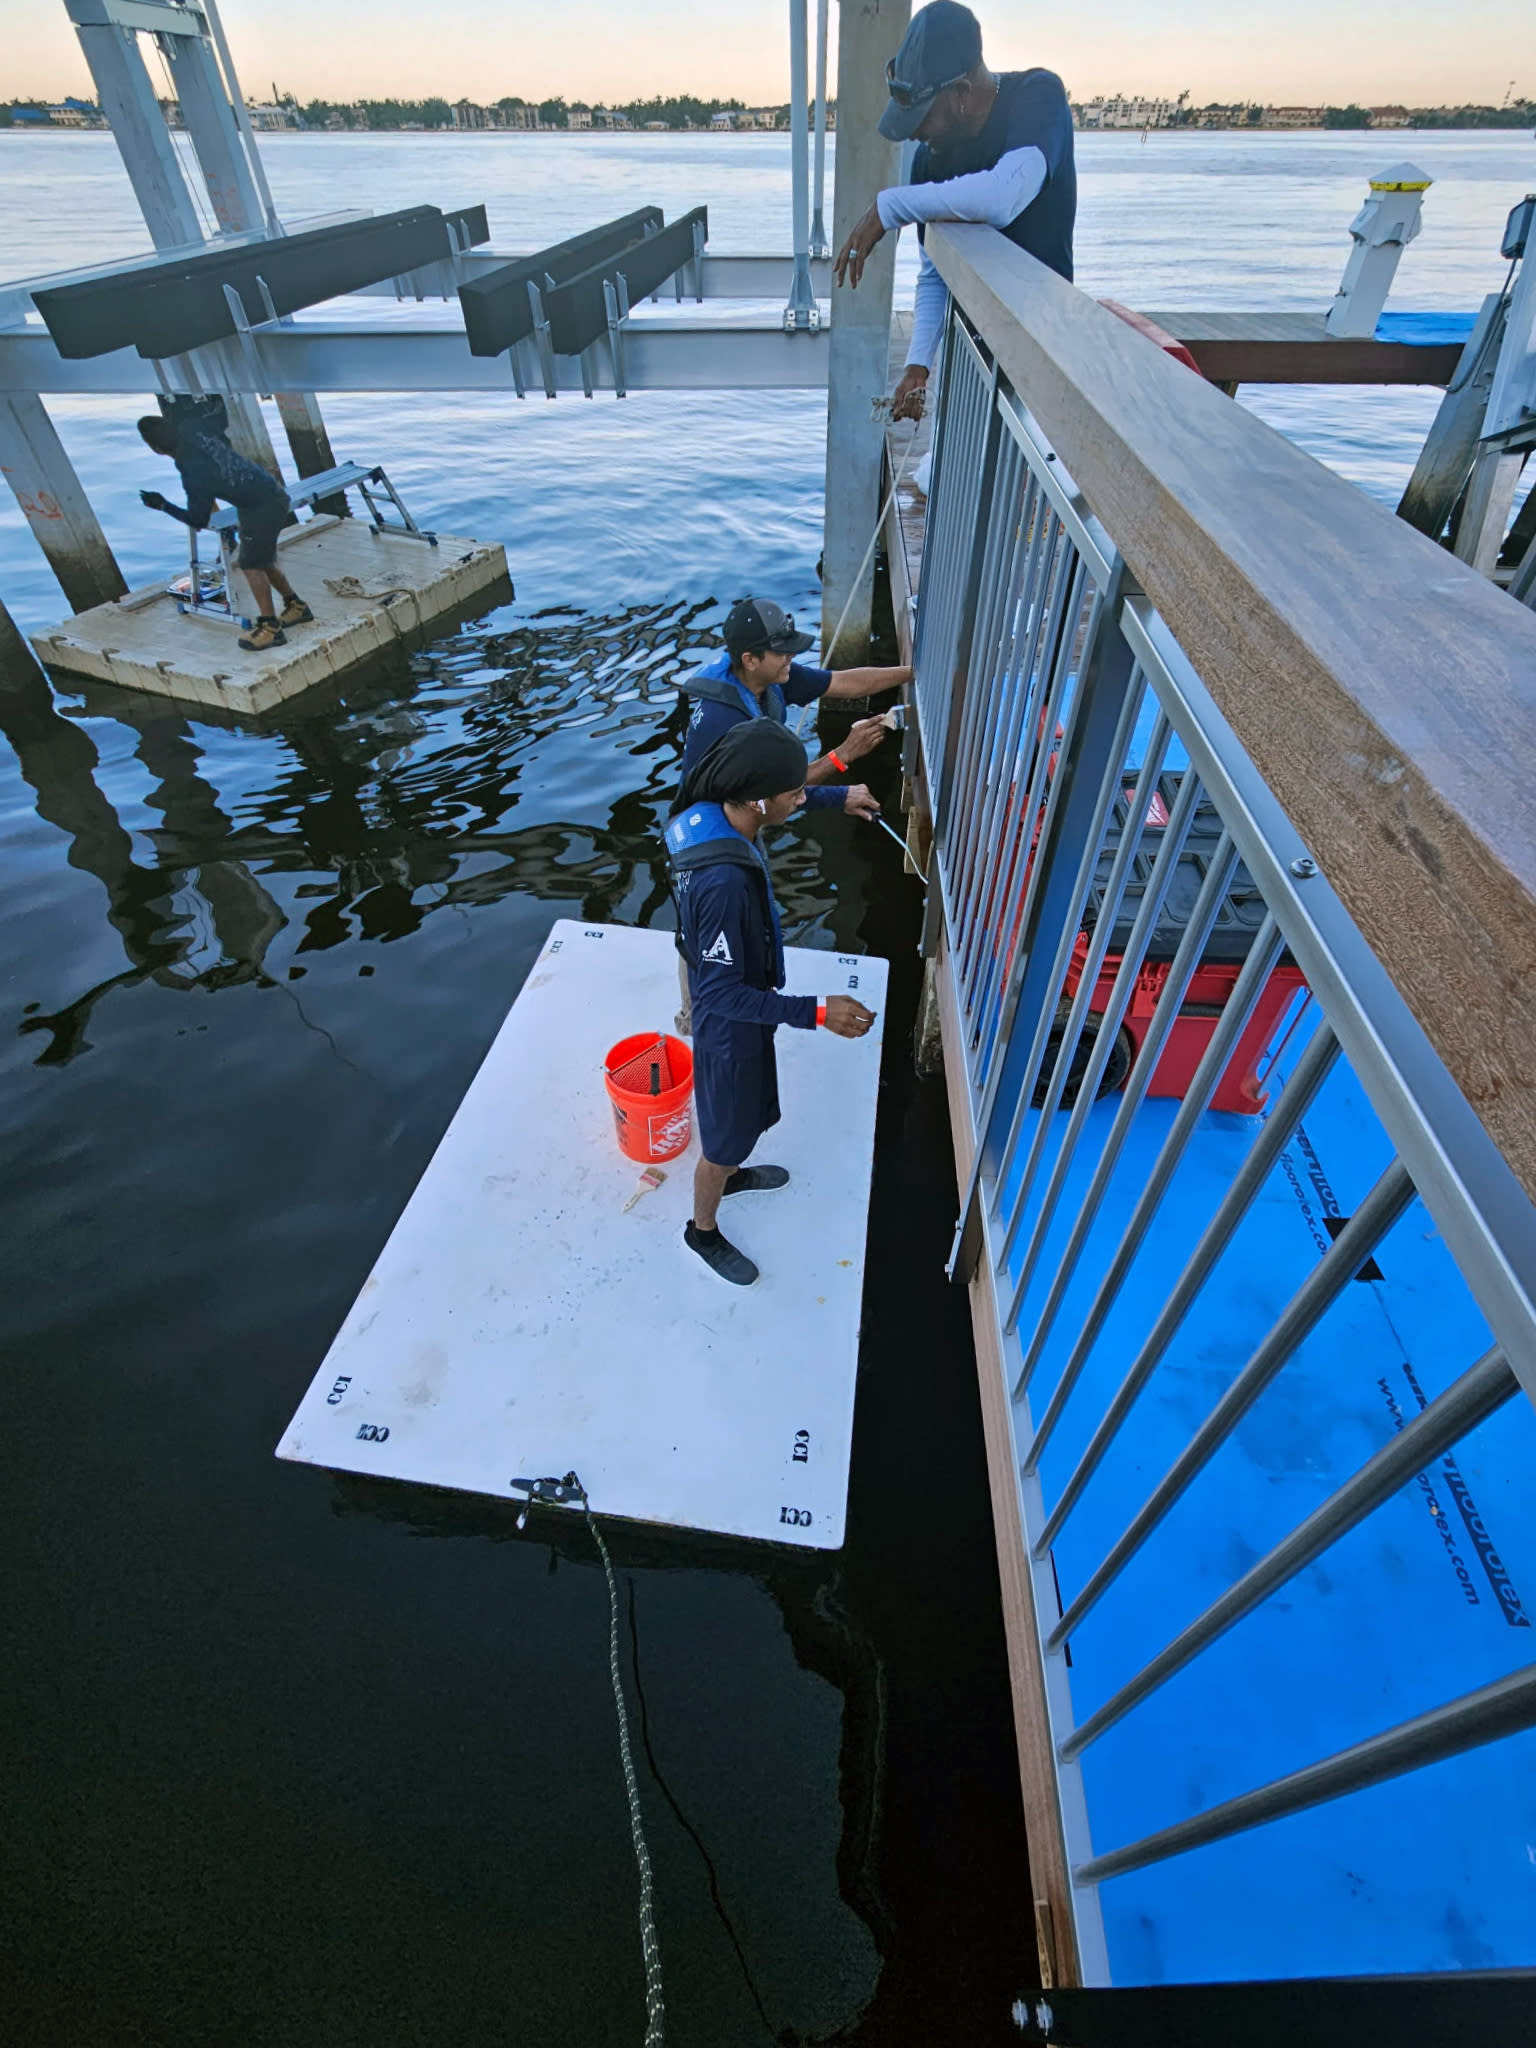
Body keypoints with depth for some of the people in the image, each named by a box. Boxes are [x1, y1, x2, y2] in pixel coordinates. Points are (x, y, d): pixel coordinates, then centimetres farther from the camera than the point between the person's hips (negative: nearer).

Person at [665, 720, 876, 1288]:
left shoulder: (715, 817, -13)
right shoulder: (725, 882, -41)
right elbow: (722, 993, -34)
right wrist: (817, 1012, -35)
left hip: (739, 1010, 9)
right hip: (730, 1027, -9)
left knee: (745, 1113, 33)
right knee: (727, 1132, 17)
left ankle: (728, 1174, 64)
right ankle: (703, 1230, 45)